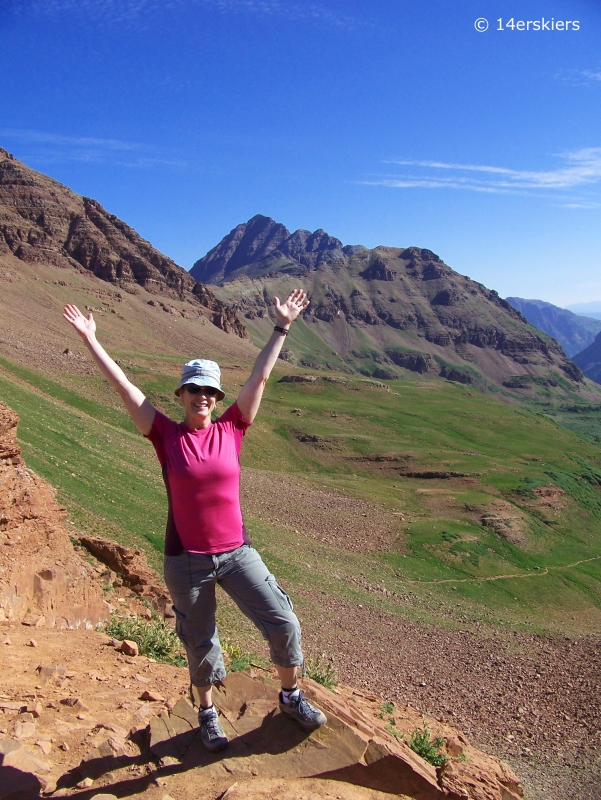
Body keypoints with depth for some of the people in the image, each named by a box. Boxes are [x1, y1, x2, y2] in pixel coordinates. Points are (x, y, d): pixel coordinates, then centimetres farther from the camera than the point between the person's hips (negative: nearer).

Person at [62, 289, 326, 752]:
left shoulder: (231, 430, -2)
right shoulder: (167, 436, -5)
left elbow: (261, 377, -1)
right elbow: (124, 386, -7)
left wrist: (282, 328, 1)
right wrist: (91, 341, -6)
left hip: (237, 552, 1)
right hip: (186, 561, -1)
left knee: (284, 623, 1)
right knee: (200, 644, 15)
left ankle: (291, 697, 29)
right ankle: (208, 714, 43)